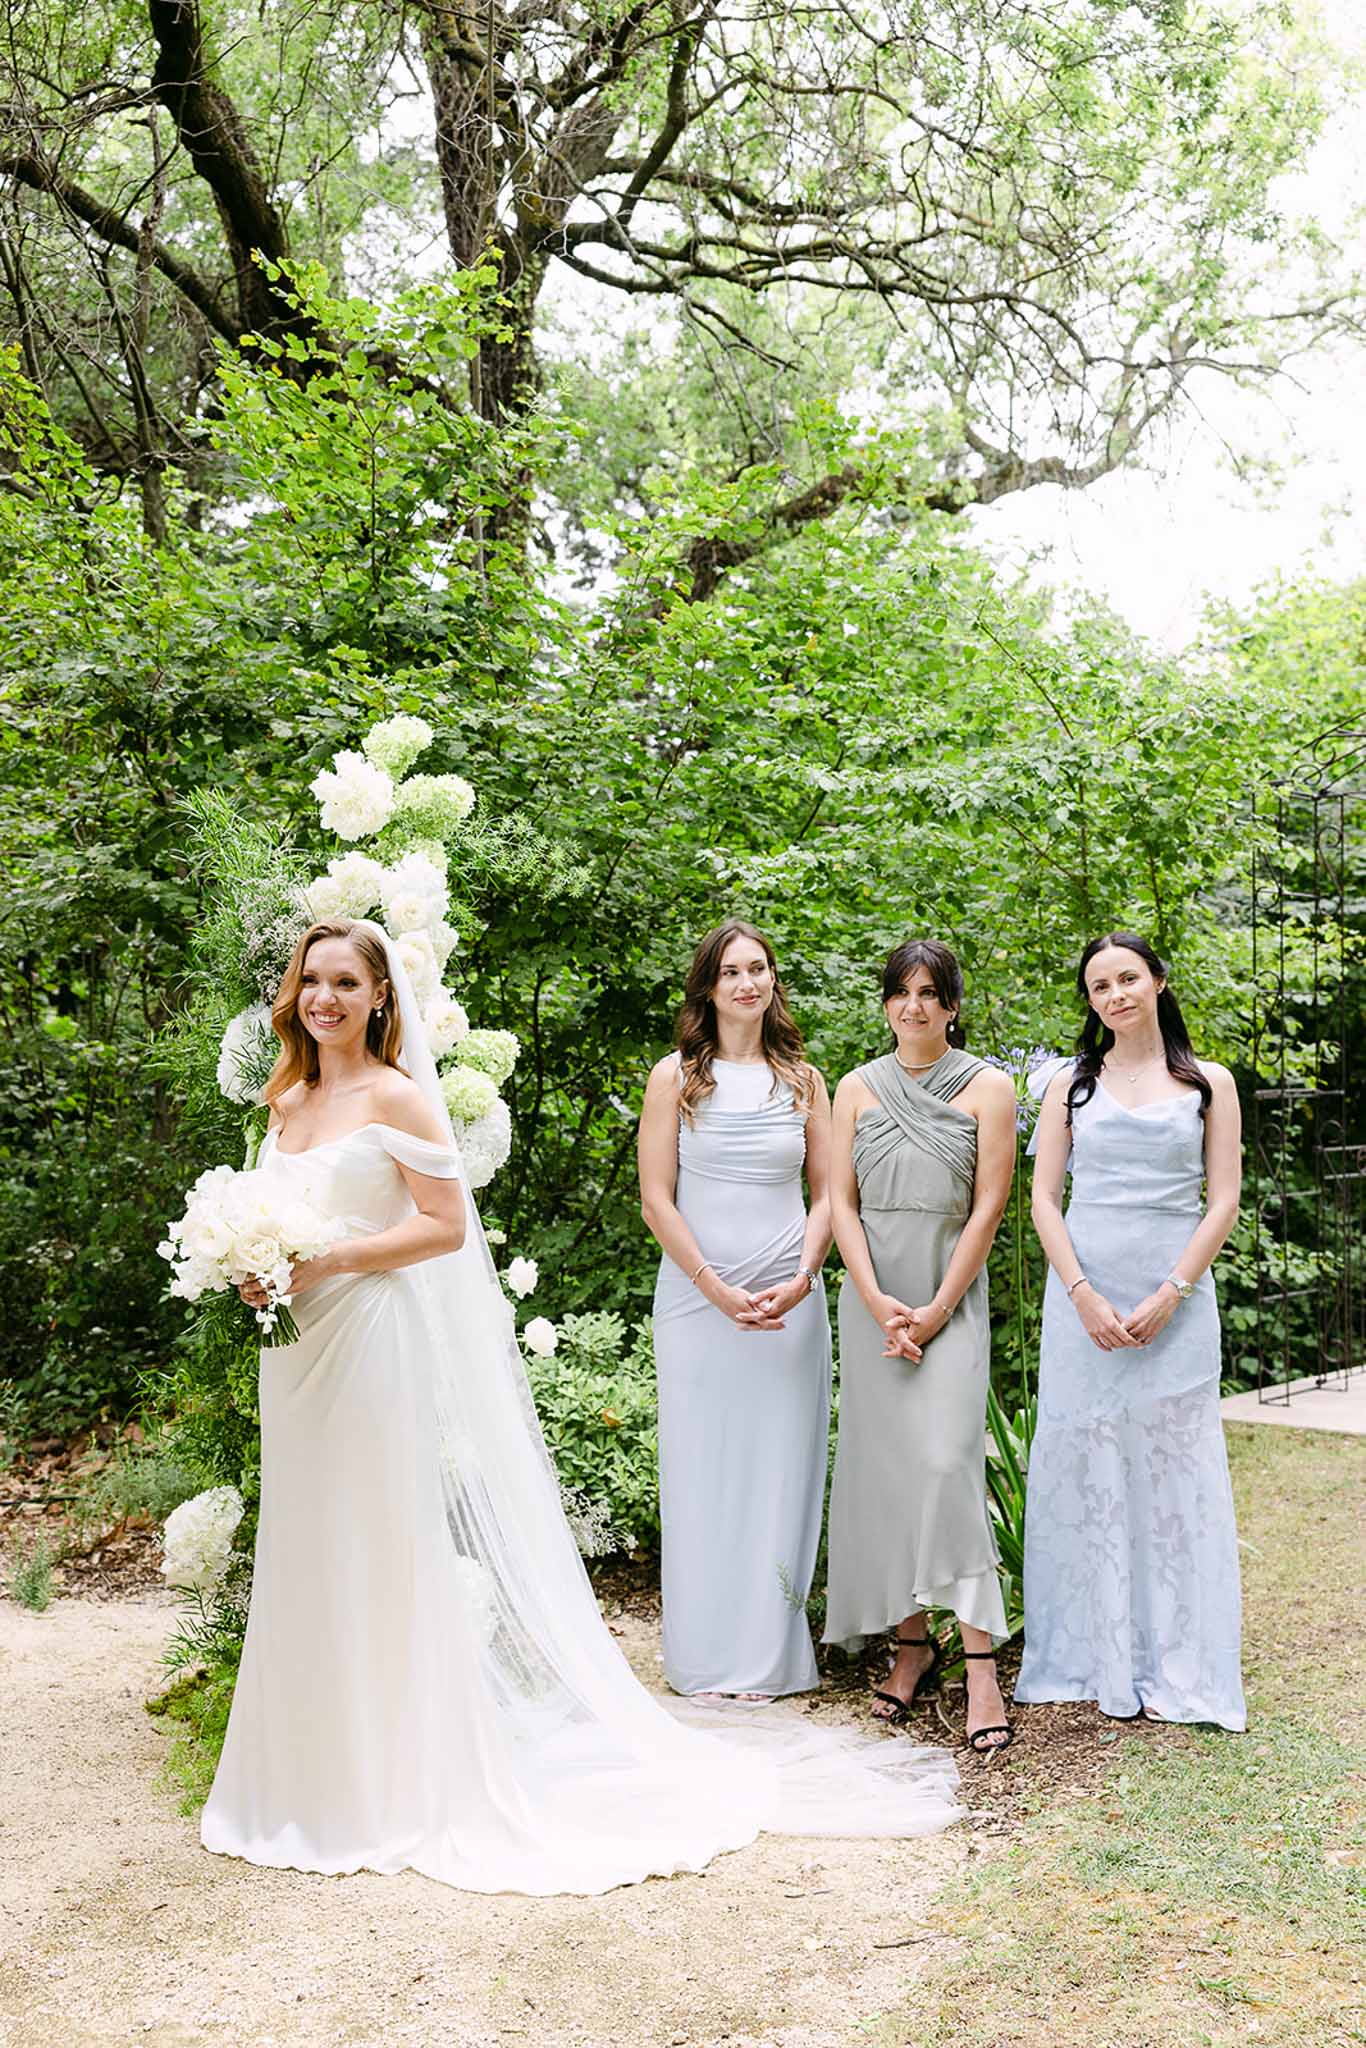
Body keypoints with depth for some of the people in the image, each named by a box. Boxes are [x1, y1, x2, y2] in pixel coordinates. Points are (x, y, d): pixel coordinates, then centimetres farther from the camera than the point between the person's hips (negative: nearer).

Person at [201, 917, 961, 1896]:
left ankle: (406, 1780, 13)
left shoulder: (396, 1096, -8)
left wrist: (325, 1261, -19)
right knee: (308, 1560, 13)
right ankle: (316, 1775, 26)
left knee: (384, 1558, 0)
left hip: (376, 1340, -7)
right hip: (299, 1349, 7)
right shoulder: (289, 1100, 13)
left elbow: (444, 1225, -13)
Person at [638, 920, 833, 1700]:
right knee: (704, 1469, 3)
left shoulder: (803, 1079, 9)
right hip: (698, 1300, -2)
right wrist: (718, 1289, -10)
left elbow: (828, 1192, 8)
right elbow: (657, 1198, -2)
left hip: (790, 1303, 2)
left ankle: (773, 1652, 15)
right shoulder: (675, 1077, 2)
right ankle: (710, 1658, 13)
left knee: (781, 1467, 5)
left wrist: (801, 1279, -7)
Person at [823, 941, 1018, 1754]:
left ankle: (981, 1666, -13)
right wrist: (879, 1304, -9)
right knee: (882, 1467, 4)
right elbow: (840, 1202, 3)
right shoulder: (857, 1089, 9)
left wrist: (934, 1311, -10)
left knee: (947, 1461, -15)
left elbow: (989, 1206, -4)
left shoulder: (988, 1088, 1)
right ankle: (911, 1643, 16)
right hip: (871, 1299, 3)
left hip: (951, 1296, -3)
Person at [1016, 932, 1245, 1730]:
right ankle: (1096, 1663, 12)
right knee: (1084, 1473, 2)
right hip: (1084, 1297, 1)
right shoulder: (1072, 1085, 8)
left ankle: (1177, 1670, 11)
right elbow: (1044, 1198, 3)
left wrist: (1169, 1296, -10)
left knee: (1175, 1475, 1)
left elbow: (1224, 1201, 2)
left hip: (1176, 1298, -1)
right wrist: (1085, 1296, -9)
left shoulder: (1209, 1083, 7)